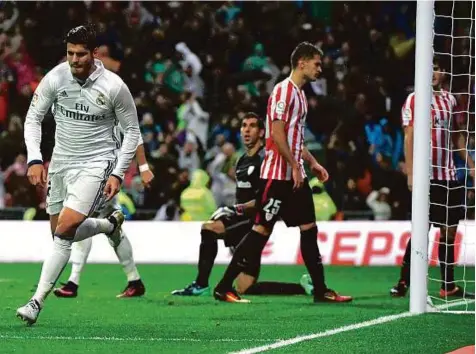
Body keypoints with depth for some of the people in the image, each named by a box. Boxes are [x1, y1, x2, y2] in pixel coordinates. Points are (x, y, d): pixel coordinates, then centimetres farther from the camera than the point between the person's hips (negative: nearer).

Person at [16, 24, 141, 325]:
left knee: (65, 230, -20)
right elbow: (33, 118, 2)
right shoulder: (55, 78, -9)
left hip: (96, 163, -5)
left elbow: (132, 130, -2)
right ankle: (110, 224, 42)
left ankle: (37, 302, -16)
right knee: (61, 232, 11)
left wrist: (118, 174, -9)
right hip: (61, 161, 5)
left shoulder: (114, 86, -15)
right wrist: (35, 159, -11)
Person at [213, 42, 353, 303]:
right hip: (277, 175, -9)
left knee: (309, 228, 7)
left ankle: (321, 290, 9)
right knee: (261, 230, -8)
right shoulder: (283, 90, -13)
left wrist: (312, 163, 19)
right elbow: (277, 134, -19)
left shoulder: (299, 93, 17)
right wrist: (294, 166, -18)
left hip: (295, 176, 9)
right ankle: (224, 287, -3)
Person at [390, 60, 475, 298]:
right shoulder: (414, 100, -3)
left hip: (448, 175, 6)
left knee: (449, 230, 6)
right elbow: (409, 138, -7)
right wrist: (410, 173, -13)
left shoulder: (449, 99, 13)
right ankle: (403, 283, 0)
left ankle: (448, 286, 12)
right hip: (426, 177, -6)